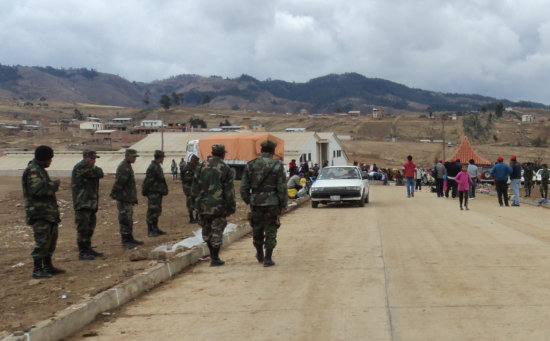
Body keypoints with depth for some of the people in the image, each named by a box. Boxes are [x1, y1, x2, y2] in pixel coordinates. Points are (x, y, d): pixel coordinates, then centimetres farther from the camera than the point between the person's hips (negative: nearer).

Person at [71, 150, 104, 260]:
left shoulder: (88, 168, 19)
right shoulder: (80, 167, -14)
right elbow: (99, 173, -15)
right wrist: (95, 169, 4)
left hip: (91, 203, 10)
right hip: (82, 203, -10)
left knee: (90, 227, 16)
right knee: (82, 228, -8)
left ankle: (88, 249, 25)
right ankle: (82, 252, -6)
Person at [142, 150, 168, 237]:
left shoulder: (158, 166, 15)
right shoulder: (152, 167, -17)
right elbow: (148, 181, -19)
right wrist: (145, 191, -18)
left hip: (158, 192, 10)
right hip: (153, 192, -10)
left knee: (157, 211, 15)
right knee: (152, 211, -6)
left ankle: (155, 229, 23)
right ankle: (150, 231, -2)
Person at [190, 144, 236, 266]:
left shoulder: (202, 166, 3)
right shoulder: (226, 169, -6)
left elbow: (195, 187, 6)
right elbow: (229, 191, -7)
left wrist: (194, 202, 14)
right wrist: (231, 207, 1)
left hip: (203, 204, 3)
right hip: (218, 205, -3)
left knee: (207, 230, 17)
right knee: (217, 231, 3)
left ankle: (212, 254, 26)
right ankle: (215, 259, 5)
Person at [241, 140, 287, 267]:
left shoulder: (250, 165, 2)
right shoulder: (277, 166, -6)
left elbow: (244, 187, 3)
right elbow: (282, 188, -8)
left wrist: (248, 201, 15)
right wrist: (283, 205, 0)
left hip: (255, 203, 3)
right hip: (272, 203, -3)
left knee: (257, 229, 18)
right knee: (271, 230, 6)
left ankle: (259, 254, 33)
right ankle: (268, 258, 3)